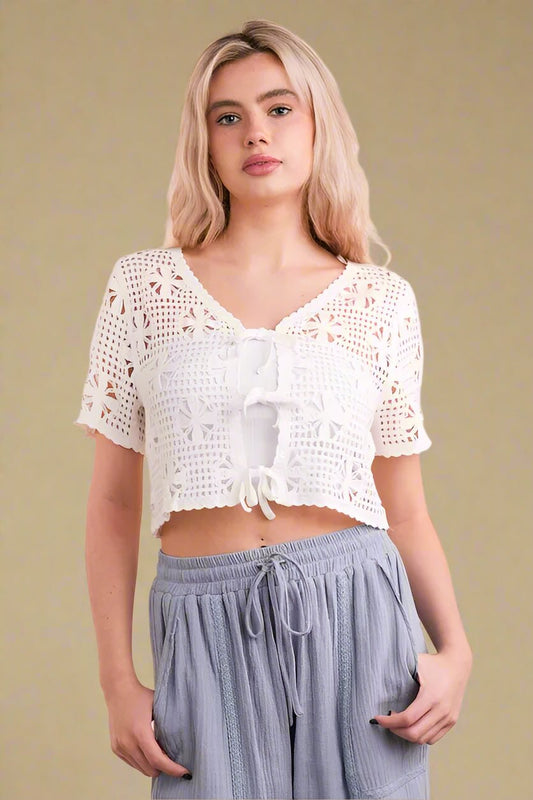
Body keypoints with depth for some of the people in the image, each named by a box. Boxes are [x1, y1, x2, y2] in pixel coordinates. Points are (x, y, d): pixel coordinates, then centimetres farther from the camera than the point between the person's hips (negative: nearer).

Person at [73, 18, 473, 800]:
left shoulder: (383, 299, 5)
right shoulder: (145, 285, 3)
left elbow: (405, 510, 9)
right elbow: (114, 502, 5)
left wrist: (455, 649, -6)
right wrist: (118, 681, -1)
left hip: (356, 613, 1)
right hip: (208, 632, 0)